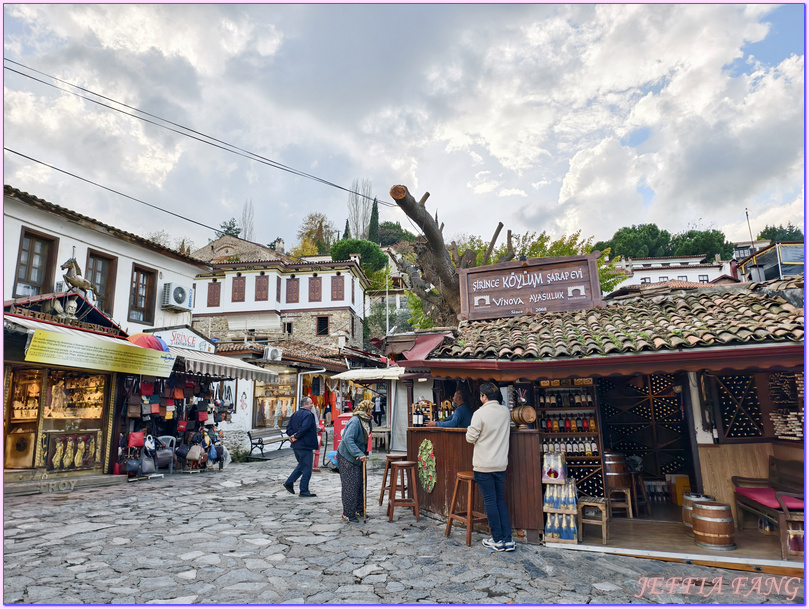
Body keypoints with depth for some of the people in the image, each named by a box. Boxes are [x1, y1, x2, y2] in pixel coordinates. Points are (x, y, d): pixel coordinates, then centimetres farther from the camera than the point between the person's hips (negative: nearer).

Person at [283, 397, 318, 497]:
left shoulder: (295, 415, 14)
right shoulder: (308, 414, -14)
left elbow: (289, 428, 10)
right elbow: (304, 428, -26)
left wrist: (292, 435, -2)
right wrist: (296, 437, -16)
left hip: (296, 446, 9)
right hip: (305, 446, -9)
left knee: (301, 466, 24)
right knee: (307, 469, 0)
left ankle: (289, 483, 22)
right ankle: (304, 491, 5)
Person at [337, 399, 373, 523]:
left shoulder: (364, 421, 6)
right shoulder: (355, 421, -23)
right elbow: (348, 439, -33)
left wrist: (363, 453, 11)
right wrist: (359, 454, -37)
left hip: (356, 458, 9)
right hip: (347, 458, -9)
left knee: (359, 483, 13)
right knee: (350, 485, -4)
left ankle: (359, 510, 25)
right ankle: (348, 514, 6)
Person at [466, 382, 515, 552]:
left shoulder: (480, 413, -15)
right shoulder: (505, 411, 3)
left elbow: (470, 438, -11)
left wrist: (470, 430, 9)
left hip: (484, 465, -5)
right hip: (501, 464, 5)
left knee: (490, 501, 4)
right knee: (500, 499, 15)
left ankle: (498, 540, 11)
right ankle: (508, 539, 14)